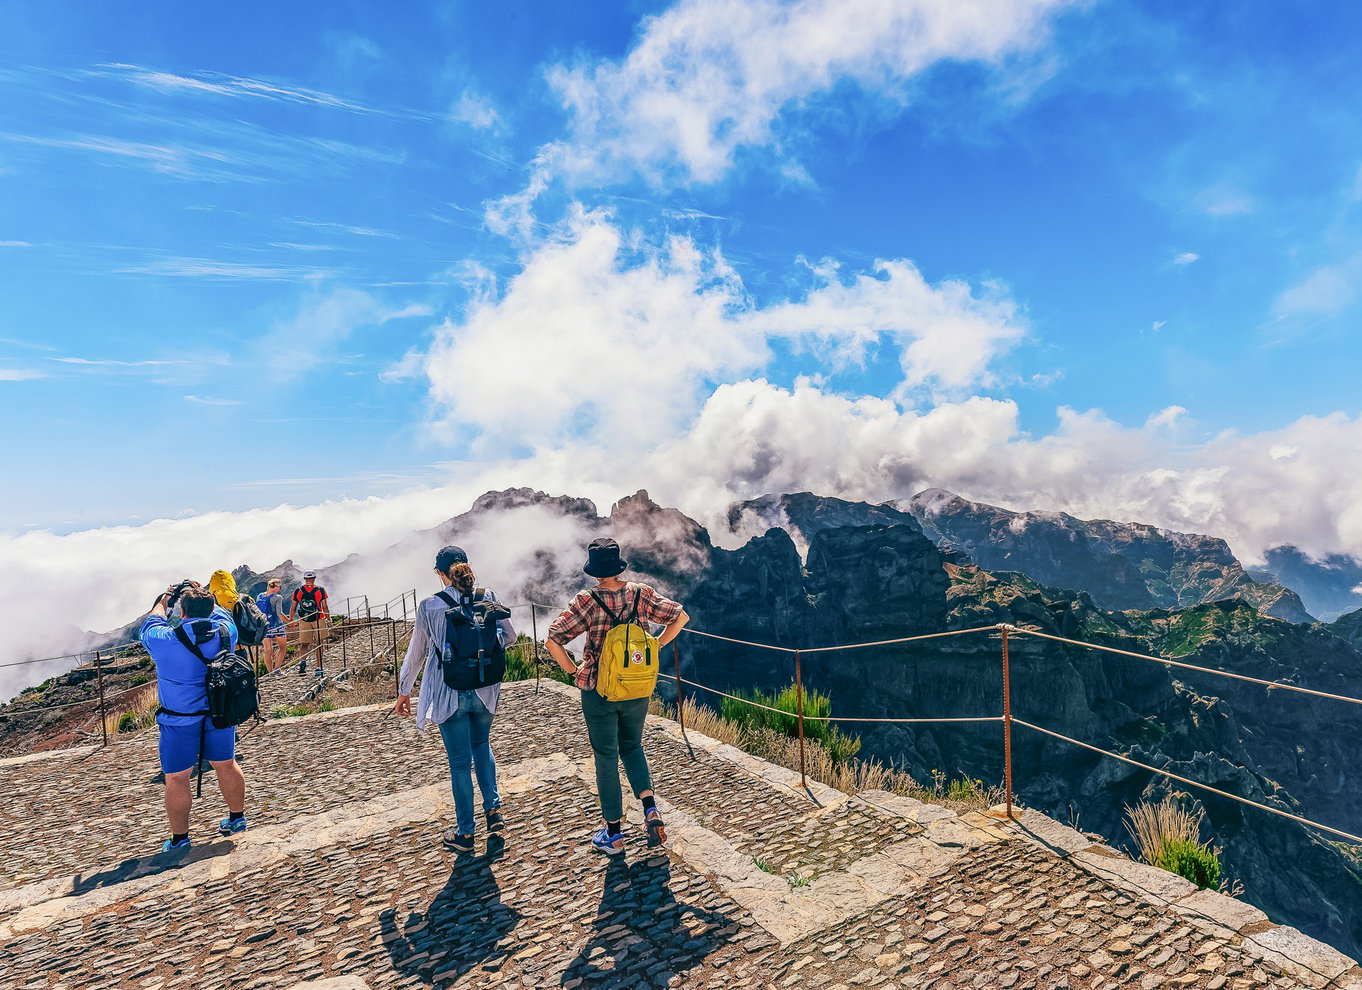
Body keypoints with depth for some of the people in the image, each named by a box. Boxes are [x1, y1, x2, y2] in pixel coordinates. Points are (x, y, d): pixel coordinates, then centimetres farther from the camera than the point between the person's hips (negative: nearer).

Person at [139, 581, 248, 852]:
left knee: (176, 778, 10)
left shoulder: (165, 641, -18)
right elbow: (218, 611, 14)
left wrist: (163, 601, 20)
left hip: (180, 720, -3)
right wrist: (204, 595, 22)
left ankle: (180, 840, 21)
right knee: (226, 764, 18)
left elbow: (147, 629, 7)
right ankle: (237, 818, 33)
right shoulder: (225, 630, -11)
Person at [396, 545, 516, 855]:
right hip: (484, 690, 2)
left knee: (459, 761, 10)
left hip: (449, 694, -2)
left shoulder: (429, 606, -11)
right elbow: (509, 636, 1)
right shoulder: (488, 597, -7)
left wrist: (404, 691, 10)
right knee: (482, 745, 27)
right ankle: (493, 808, 23)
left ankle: (465, 832, 23)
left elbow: (416, 652, -2)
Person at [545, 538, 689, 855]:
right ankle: (650, 808, 7)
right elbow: (681, 616, -2)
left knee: (606, 758, 12)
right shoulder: (641, 594, -8)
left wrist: (572, 670, -5)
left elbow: (553, 641, -20)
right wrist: (656, 646, 6)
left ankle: (614, 834, 23)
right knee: (632, 747, 25)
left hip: (599, 692, -3)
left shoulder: (587, 601, -16)